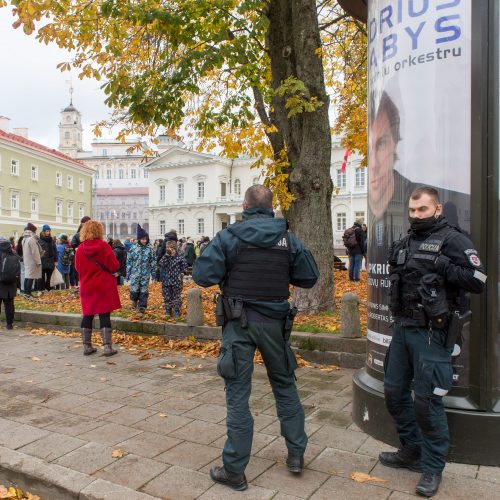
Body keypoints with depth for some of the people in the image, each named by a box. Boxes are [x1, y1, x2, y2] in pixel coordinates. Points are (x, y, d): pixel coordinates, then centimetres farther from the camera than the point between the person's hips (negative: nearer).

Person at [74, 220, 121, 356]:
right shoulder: (103, 246, -12)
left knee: (87, 316, 13)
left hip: (86, 287, 4)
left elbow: (77, 267, 10)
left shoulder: (80, 249, -1)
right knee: (105, 316, 0)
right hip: (104, 287, -3)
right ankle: (107, 347, 0)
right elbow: (114, 266, -12)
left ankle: (87, 346, 18)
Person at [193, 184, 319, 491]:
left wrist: (230, 273, 6)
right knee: (285, 385, 21)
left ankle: (234, 470, 15)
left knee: (238, 394, 5)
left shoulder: (229, 237, -9)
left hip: (239, 322, -2)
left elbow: (202, 275, -13)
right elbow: (310, 277, 3)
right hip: (275, 321, 3)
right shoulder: (289, 239, -2)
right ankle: (296, 454, 31)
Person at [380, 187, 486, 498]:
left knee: (427, 400, -1)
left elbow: (478, 280, -16)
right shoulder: (405, 243, 14)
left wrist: (441, 267, -22)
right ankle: (412, 451, 33)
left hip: (432, 333, -7)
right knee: (394, 391, 14)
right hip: (403, 328, 8)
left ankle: (433, 467, 18)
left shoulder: (452, 240, -7)